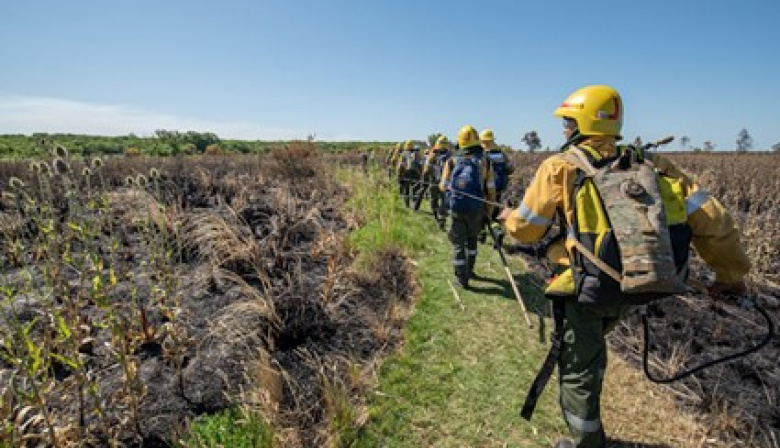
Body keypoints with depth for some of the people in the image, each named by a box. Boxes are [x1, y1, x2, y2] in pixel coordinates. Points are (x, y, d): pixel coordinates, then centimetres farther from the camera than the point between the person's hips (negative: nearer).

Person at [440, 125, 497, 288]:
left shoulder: (452, 161, 2)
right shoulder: (484, 161, 1)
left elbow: (443, 186, 0)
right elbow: (491, 189, -1)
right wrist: (489, 211, 10)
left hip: (456, 208, -1)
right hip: (476, 209, 1)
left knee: (458, 243, 10)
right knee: (472, 240, 23)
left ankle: (462, 278, 11)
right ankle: (469, 271, 34)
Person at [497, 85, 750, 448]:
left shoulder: (560, 167, -9)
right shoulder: (646, 162, 4)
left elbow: (526, 229, -2)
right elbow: (708, 215, 1)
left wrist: (509, 217, 21)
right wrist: (730, 272, 13)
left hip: (585, 288, -6)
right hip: (632, 287, 7)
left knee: (578, 370, 13)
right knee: (590, 355, 32)